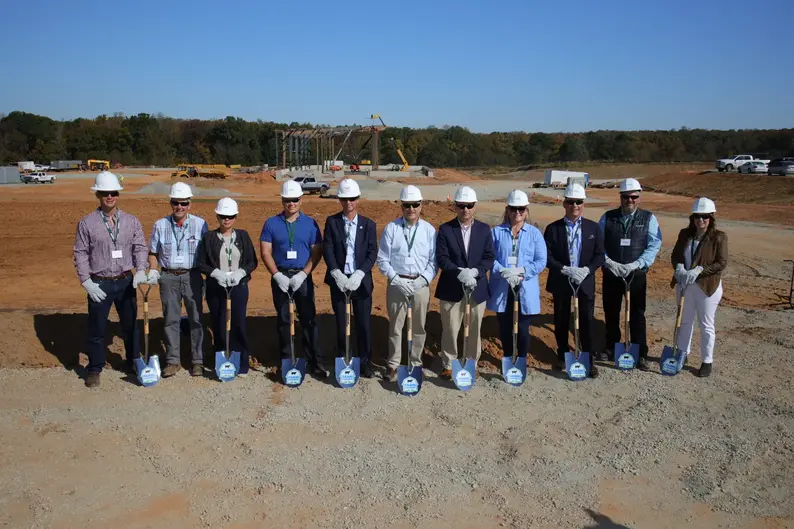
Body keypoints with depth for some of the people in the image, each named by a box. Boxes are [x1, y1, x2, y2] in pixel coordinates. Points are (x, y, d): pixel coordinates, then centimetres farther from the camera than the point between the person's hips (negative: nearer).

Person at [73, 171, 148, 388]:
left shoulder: (131, 221, 1)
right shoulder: (86, 223, -4)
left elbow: (140, 248, 0)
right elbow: (80, 254, -4)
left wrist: (141, 270, -16)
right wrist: (86, 281, -11)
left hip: (126, 281, 2)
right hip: (99, 283, -2)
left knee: (130, 325, 14)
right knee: (97, 328, 7)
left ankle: (134, 363, 31)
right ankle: (94, 369, 23)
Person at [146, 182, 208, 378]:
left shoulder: (199, 224, -2)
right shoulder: (160, 225, 4)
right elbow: (153, 252, 11)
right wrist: (152, 271, -3)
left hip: (192, 276, -1)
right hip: (168, 277, 2)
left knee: (196, 319, 4)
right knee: (171, 319, 8)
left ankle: (197, 361, 14)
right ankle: (173, 360, 18)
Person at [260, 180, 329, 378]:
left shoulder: (310, 223, 2)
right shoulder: (271, 223, 3)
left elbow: (317, 252, -1)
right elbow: (265, 252, -1)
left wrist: (303, 274, -12)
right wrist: (278, 275, -12)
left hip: (303, 277, -1)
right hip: (280, 277, 1)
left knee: (309, 320, -3)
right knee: (283, 320, 9)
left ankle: (315, 362, 1)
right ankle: (286, 361, 18)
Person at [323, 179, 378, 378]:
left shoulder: (368, 225, 4)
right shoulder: (331, 222, 3)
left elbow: (372, 253, -2)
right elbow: (327, 250, -4)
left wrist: (359, 274, -15)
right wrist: (337, 274, -16)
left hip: (361, 280, 0)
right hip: (339, 280, 0)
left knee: (363, 323, 4)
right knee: (341, 323, 8)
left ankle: (365, 361, 17)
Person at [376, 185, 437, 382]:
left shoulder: (429, 230, 1)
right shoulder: (391, 228, -3)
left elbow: (434, 260, 1)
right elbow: (382, 259, -2)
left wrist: (424, 279, -12)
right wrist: (396, 279, -12)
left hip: (421, 284, 1)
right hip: (397, 284, -1)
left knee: (419, 327, 11)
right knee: (395, 327, 6)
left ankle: (415, 364, 25)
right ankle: (392, 364, 19)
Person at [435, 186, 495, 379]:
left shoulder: (484, 229, 2)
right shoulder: (445, 229, -4)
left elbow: (489, 258, -2)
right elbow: (441, 259, -10)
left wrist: (475, 272, -20)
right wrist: (461, 273, -24)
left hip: (477, 288, 2)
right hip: (451, 289, -2)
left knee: (474, 329, 11)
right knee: (450, 330, 6)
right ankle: (448, 364, 23)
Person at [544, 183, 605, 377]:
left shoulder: (593, 227, 2)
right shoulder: (553, 228, -3)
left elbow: (599, 255, 0)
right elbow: (547, 256, -7)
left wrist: (587, 270, -16)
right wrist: (565, 269, -20)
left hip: (586, 281, 0)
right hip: (560, 282, 0)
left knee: (587, 320, 0)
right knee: (561, 320, 11)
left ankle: (589, 359, 12)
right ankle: (562, 355, 28)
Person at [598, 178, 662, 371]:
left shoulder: (649, 219, -1)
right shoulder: (607, 217, 2)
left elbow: (654, 246, -7)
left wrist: (635, 264, -19)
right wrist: (608, 262, -16)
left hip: (637, 275, -1)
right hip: (610, 274, 1)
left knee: (637, 315, 4)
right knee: (611, 313, 13)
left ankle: (641, 354, 14)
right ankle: (611, 348, 29)